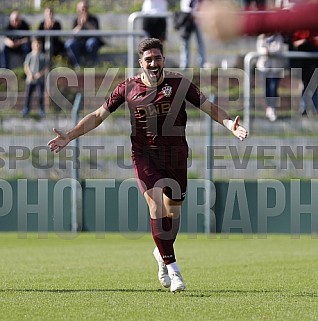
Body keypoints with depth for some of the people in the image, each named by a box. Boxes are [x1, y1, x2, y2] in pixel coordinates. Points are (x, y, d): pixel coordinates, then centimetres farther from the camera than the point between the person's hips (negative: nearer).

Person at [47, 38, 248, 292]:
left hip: (175, 154, 1)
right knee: (156, 206, -18)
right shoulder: (129, 88, -1)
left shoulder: (178, 83, -2)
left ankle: (162, 253, 38)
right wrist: (69, 136, 0)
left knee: (173, 211, 7)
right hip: (145, 155, -1)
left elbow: (209, 107, 1)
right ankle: (172, 268, -16)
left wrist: (230, 125, -17)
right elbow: (99, 115, 6)